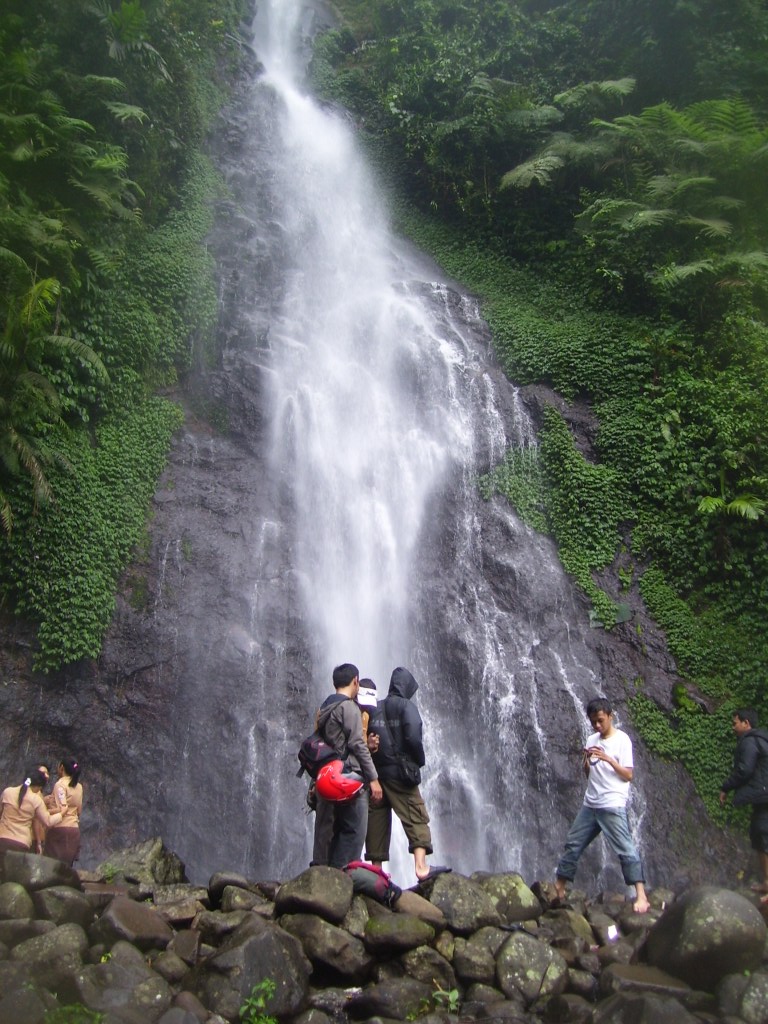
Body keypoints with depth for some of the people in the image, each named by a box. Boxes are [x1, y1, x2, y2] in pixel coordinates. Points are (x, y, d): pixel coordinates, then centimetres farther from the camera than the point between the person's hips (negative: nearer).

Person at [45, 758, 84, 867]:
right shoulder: (78, 786, 12)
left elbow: (62, 809, -17)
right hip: (74, 829, 6)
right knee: (67, 866, 9)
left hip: (60, 828, -6)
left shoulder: (60, 784, -8)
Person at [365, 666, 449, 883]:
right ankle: (421, 867, -15)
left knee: (377, 823, 8)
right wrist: (420, 761, -1)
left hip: (376, 773, 6)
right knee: (416, 819, -5)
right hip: (400, 773, -6)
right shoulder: (406, 706, -3)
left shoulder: (374, 709, 14)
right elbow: (413, 738, -14)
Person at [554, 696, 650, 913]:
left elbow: (628, 775, -9)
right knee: (573, 844, 9)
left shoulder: (622, 740, -5)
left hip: (613, 806, -6)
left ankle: (641, 895, -7)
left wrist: (608, 759, -21)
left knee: (626, 849, -9)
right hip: (590, 804, 6)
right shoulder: (592, 740, 13)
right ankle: (559, 887, 19)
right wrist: (586, 761, -4)